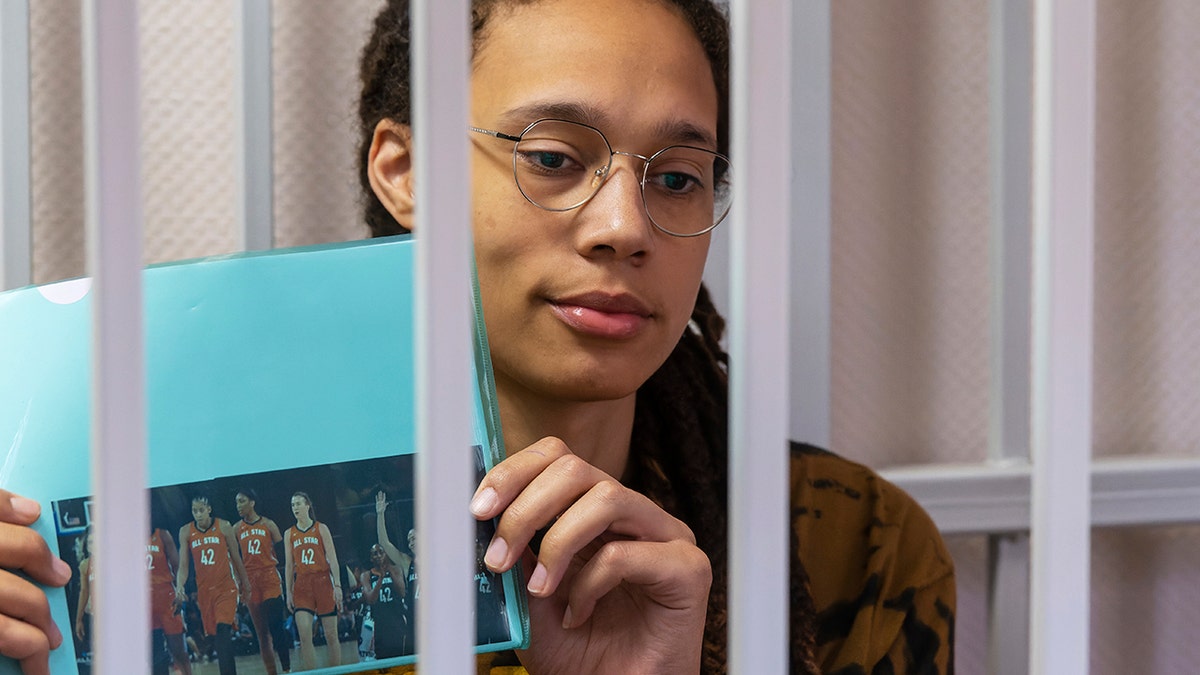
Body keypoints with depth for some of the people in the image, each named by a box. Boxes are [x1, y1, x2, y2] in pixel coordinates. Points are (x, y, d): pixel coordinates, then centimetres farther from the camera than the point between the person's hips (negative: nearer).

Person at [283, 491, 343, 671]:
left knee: (331, 635, 1)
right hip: (302, 585, 1)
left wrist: (337, 585, -8)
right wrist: (289, 592, 6)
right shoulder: (289, 534, 10)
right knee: (304, 635, -13)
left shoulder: (321, 529, 4)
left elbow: (332, 558, 1)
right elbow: (289, 565, 12)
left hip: (323, 581, -1)